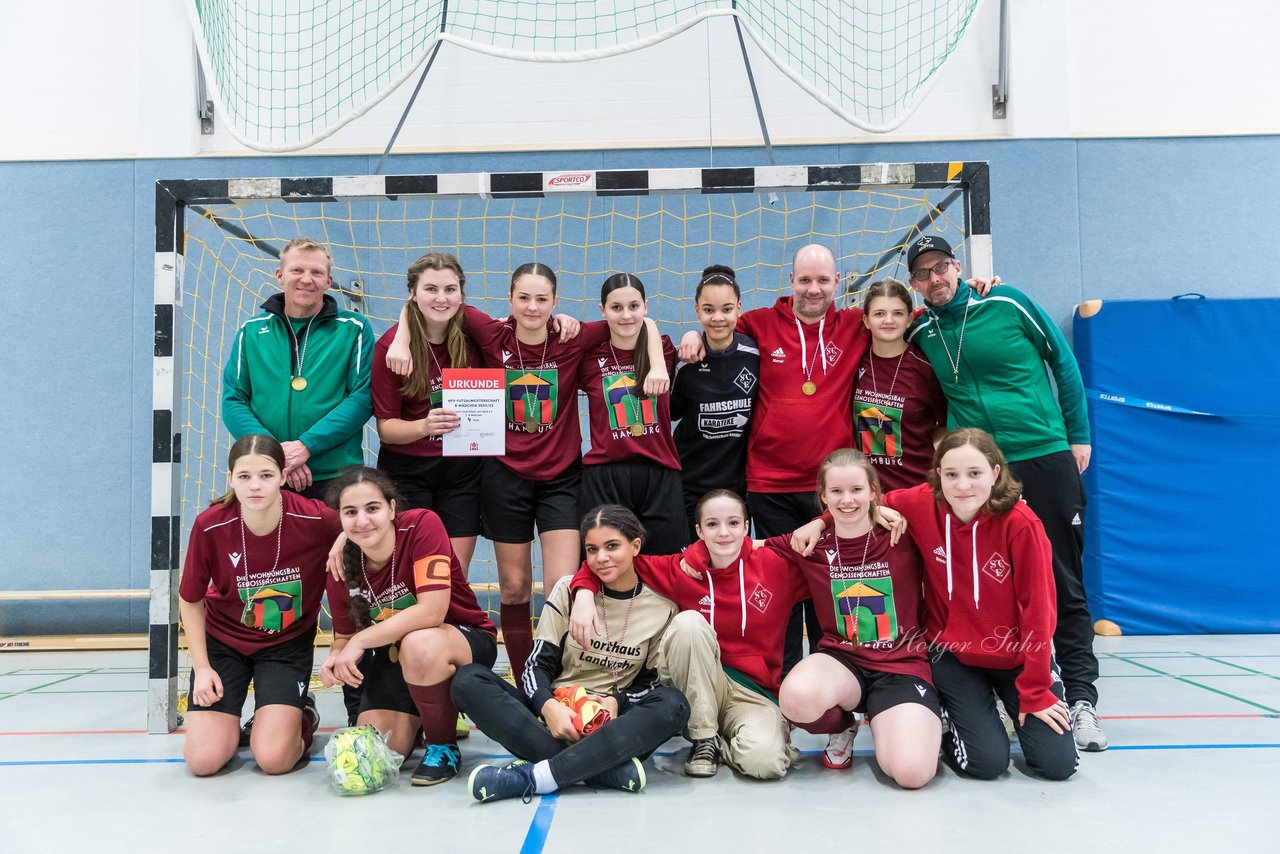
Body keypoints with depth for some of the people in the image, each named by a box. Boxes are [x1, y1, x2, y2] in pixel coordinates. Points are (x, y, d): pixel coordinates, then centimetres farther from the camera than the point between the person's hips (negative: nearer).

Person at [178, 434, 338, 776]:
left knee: (274, 759, -14)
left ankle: (302, 718, 19)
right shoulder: (209, 526, -21)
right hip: (223, 641, 1)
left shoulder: (318, 521, -25)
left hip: (288, 644, -1)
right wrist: (201, 668, -6)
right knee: (203, 760, -9)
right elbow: (190, 601, -4)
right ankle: (228, 721, 25)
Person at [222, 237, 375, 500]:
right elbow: (233, 400, 5)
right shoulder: (252, 331, 10)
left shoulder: (353, 329, 2)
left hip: (336, 477, -2)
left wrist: (306, 445, -16)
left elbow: (363, 397, -7)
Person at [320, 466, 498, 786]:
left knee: (419, 645, -38)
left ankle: (444, 746, -11)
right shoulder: (341, 567, -10)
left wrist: (360, 642, -27)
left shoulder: (422, 525, -24)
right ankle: (421, 716, 24)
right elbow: (345, 636, 3)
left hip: (468, 642, -4)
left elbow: (432, 611, -31)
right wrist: (336, 659, -21)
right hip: (394, 655, 5)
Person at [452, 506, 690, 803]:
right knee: (468, 681, -24)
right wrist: (549, 707, -23)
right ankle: (608, 769, -35)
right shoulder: (568, 589, 2)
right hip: (554, 710, 1)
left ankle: (532, 776, -38)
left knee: (674, 704, -31)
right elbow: (538, 663, -2)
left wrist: (617, 702, -16)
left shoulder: (662, 608, 2)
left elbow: (651, 681, 6)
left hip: (608, 722, -1)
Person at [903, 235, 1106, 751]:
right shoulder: (922, 333, 5)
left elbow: (1062, 360, 6)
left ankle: (1081, 699, 9)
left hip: (1046, 457, -2)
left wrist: (1078, 434, 5)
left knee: (1064, 584, 1)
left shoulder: (1006, 304, -2)